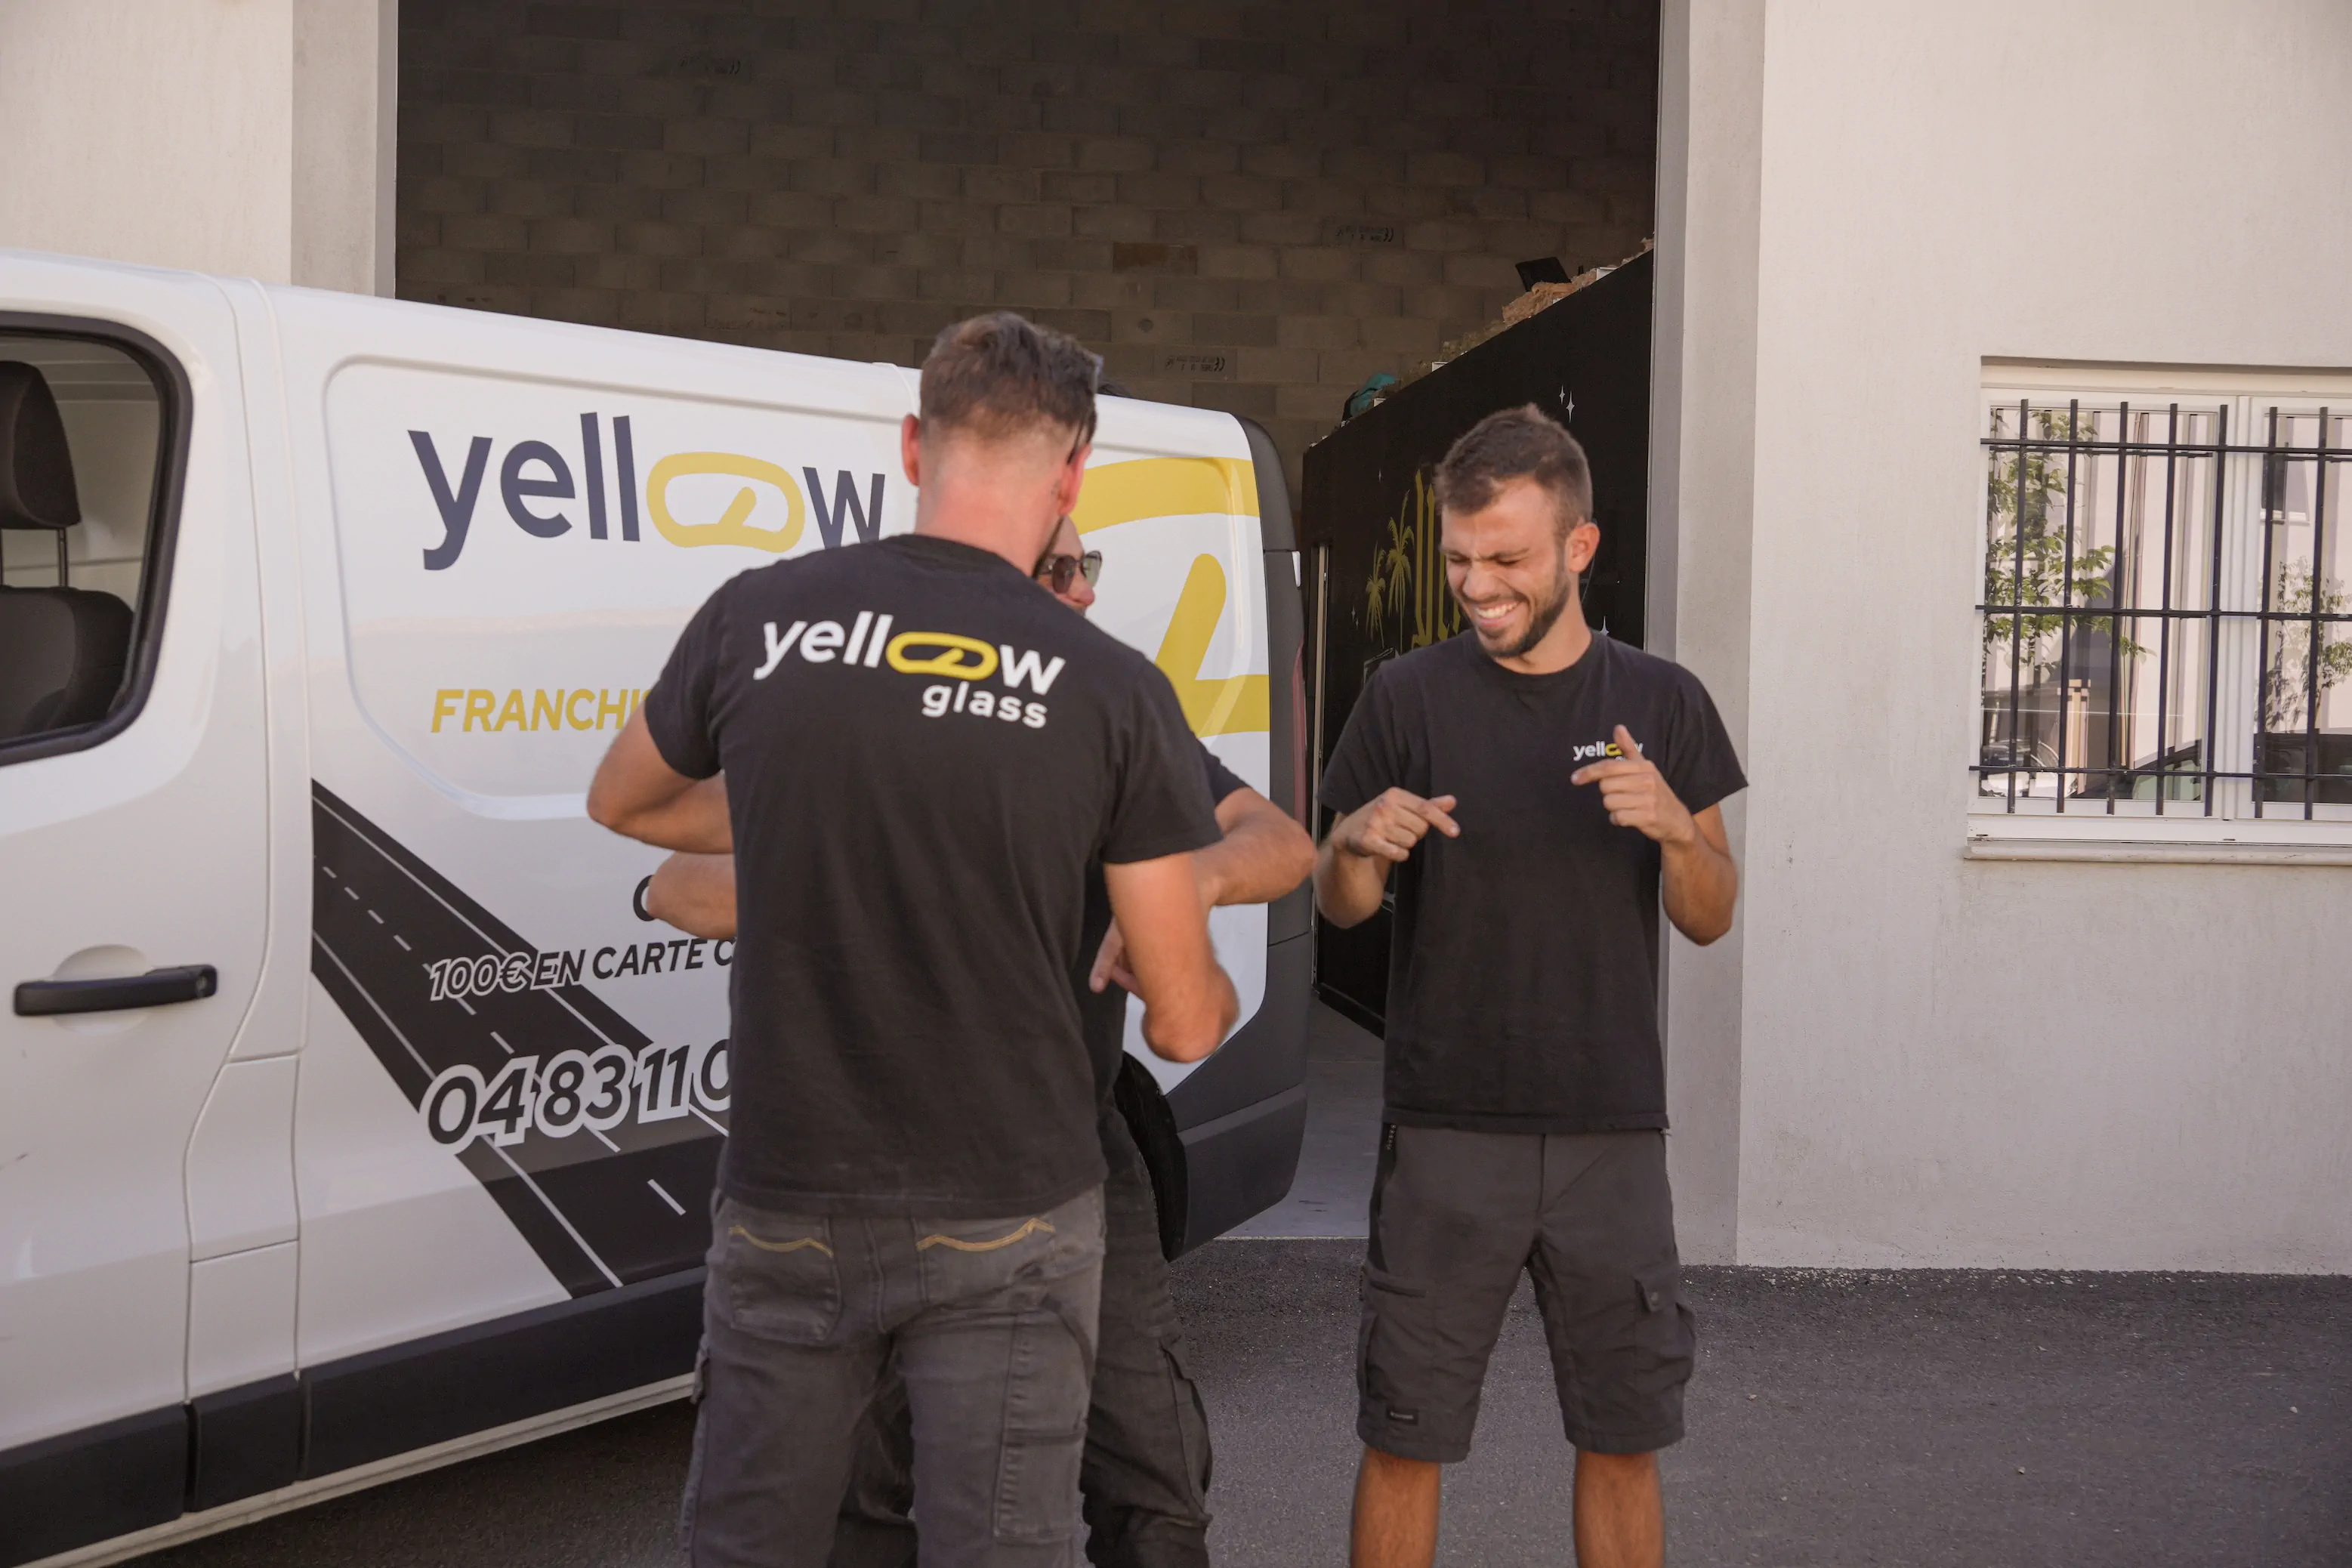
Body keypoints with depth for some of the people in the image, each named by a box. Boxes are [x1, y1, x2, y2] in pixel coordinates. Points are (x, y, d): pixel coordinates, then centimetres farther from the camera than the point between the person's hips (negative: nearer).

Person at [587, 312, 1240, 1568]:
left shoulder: (755, 619, -5)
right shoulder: (1113, 690, -10)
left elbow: (623, 804, 17)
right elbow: (1184, 1025, -4)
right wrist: (1214, 993, 19)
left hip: (786, 1207, 2)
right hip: (1005, 1225, -2)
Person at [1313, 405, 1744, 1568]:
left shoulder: (1661, 704, 5)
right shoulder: (1409, 698, 0)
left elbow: (1710, 920, 7)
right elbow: (1337, 907, 5)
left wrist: (1678, 826, -14)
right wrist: (1356, 845, -18)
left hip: (1611, 1134, 2)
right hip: (1445, 1132, -1)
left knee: (1622, 1443, 10)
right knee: (1404, 1442, 4)